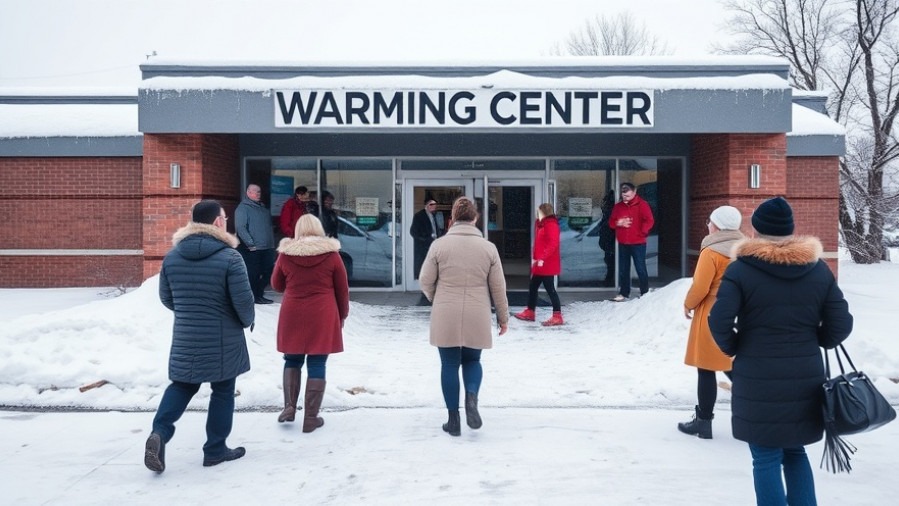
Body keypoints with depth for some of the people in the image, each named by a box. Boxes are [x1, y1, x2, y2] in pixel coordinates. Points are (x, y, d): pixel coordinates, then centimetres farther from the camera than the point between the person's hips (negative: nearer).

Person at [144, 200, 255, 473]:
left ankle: (159, 433, -3)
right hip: (223, 339, -4)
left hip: (185, 337, 5)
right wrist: (248, 320, 5)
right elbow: (243, 299, -16)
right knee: (223, 391, 10)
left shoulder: (172, 255, 1)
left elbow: (166, 297, 9)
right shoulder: (229, 257, -15)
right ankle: (215, 450, 18)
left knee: (182, 385, 18)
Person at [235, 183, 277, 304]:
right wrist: (250, 244, -18)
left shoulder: (262, 207, 20)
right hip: (252, 249, -8)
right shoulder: (243, 208, -5)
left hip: (267, 249, 8)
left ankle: (258, 294, 21)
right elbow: (240, 228, -15)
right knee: (253, 274, -3)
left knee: (268, 272, 8)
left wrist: (272, 243, 18)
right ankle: (254, 297, 7)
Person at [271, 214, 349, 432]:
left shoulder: (286, 254, 0)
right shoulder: (331, 254, -3)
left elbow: (277, 285, 13)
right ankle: (311, 418, 6)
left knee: (292, 360, 19)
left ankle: (289, 406, 8)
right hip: (323, 316, -1)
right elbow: (342, 290, 2)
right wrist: (342, 315, 13)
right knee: (317, 366, 3)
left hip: (293, 315, 1)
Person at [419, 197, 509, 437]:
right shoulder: (488, 247, -1)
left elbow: (425, 281, -1)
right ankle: (472, 397, -9)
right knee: (472, 360, 19)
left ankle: (453, 419, 13)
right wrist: (503, 316, 15)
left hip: (445, 318, -1)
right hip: (476, 318, 1)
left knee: (450, 364, 10)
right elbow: (498, 287, 3)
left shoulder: (440, 245, -4)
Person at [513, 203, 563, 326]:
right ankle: (529, 312, 26)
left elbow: (553, 244, -24)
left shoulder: (551, 224, -14)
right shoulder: (542, 224, 17)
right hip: (539, 264, 10)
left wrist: (542, 258, -28)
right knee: (532, 287, 16)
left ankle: (557, 316, -3)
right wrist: (535, 258, 18)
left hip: (547, 264, -10)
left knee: (550, 289, -7)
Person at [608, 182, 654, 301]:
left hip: (638, 243, -5)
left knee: (640, 269, 0)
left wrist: (642, 232, -21)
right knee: (623, 269, 10)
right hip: (623, 243, 5)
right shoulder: (618, 206, 8)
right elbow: (611, 222, 10)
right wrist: (618, 223, -10)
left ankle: (645, 293, 10)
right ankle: (624, 293, 19)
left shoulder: (642, 204, -6)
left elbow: (649, 221, -13)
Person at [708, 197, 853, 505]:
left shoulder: (741, 269, -9)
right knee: (795, 451, 21)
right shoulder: (819, 269, 3)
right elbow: (841, 325, 2)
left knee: (766, 458, 6)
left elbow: (719, 322, -17)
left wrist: (734, 349, 1)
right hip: (805, 377, 4)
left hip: (758, 380, -4)